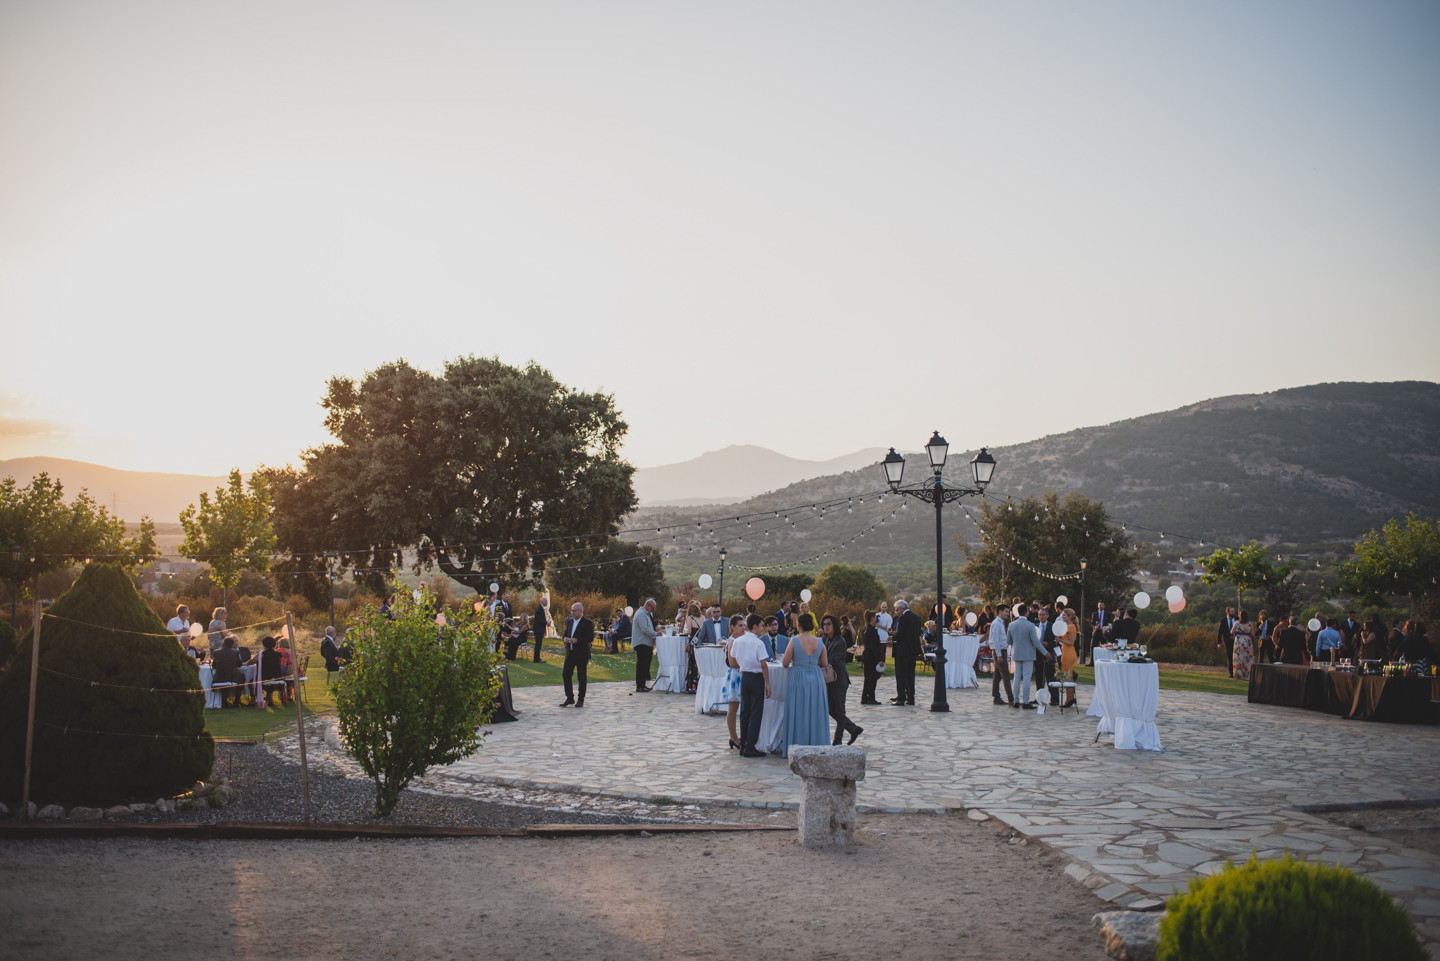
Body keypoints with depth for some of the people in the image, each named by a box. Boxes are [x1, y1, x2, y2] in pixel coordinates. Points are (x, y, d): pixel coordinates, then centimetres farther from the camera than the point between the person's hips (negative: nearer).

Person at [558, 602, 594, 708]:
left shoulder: (588, 623, -8)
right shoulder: (569, 622, 13)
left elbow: (591, 638, -13)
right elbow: (565, 634, 22)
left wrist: (577, 640, -22)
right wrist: (565, 638, -1)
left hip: (582, 654, -6)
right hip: (570, 653, 6)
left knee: (581, 677, 2)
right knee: (565, 674, 2)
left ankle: (581, 700, 11)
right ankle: (570, 698, 13)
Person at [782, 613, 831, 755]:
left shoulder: (794, 641, -12)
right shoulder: (819, 642, -1)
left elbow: (785, 663, -9)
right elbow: (824, 663, 7)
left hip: (798, 679, -3)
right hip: (816, 679, 3)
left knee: (798, 715, 6)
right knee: (815, 714, 12)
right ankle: (816, 747, 17)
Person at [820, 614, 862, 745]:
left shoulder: (840, 641, -16)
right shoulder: (824, 639, 8)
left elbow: (832, 660, -22)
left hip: (839, 680, -8)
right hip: (829, 679, 8)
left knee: (839, 711, 3)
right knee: (831, 710, 13)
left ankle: (837, 740, 13)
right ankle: (854, 729, 26)